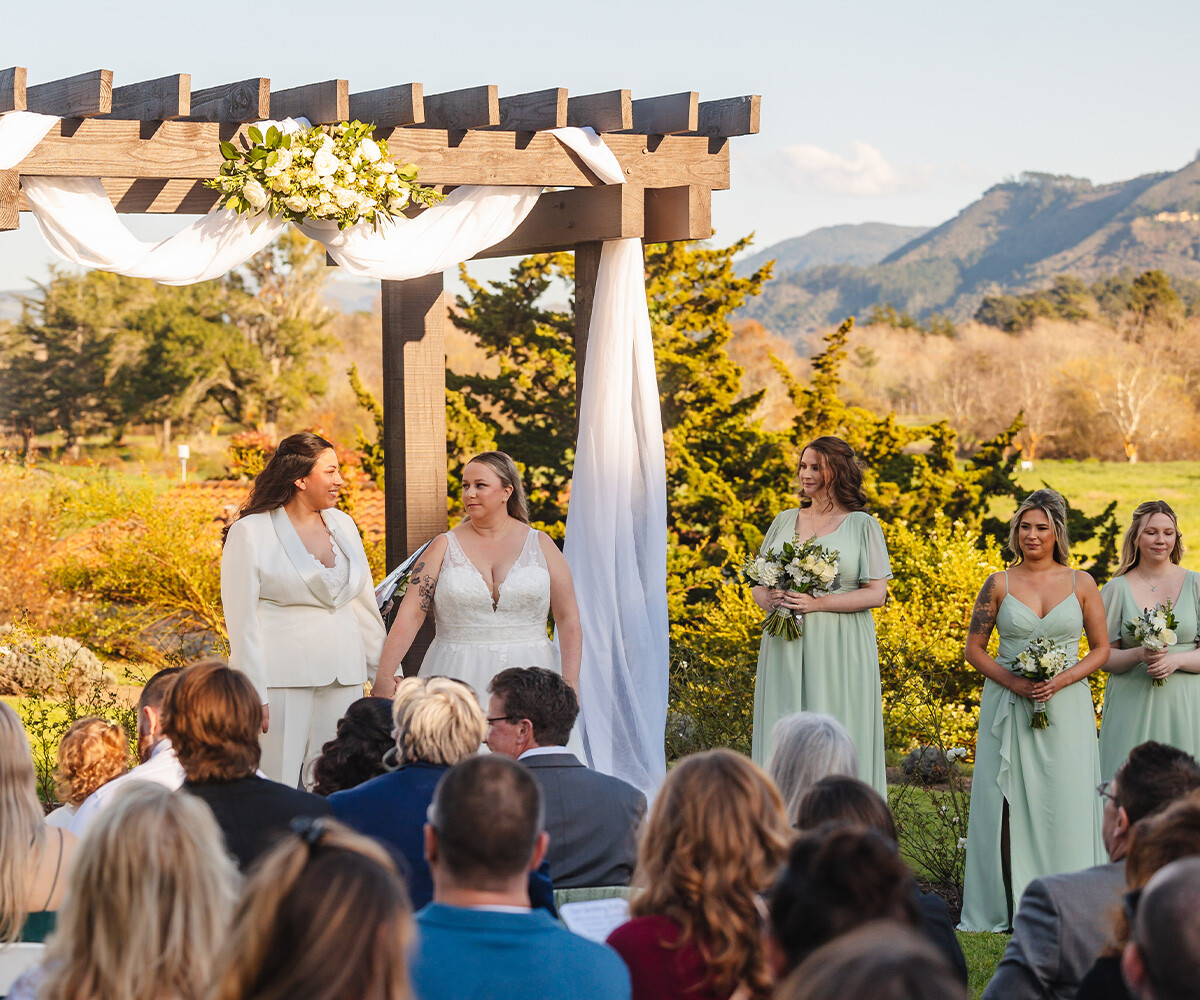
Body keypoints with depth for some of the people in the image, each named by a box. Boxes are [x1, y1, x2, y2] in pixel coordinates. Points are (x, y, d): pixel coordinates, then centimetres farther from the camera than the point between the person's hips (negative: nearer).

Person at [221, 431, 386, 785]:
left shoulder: (342, 524, 13)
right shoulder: (250, 533, -4)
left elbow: (364, 605, 19)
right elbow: (242, 620, -7)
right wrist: (254, 697, -13)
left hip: (342, 678, 5)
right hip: (281, 681, -5)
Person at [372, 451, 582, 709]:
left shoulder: (540, 545, 6)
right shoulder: (444, 547, 5)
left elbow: (569, 618, 3)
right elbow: (409, 615, -2)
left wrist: (570, 683, -8)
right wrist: (384, 678, -13)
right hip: (459, 677, 0)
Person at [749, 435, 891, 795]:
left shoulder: (862, 525, 2)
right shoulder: (785, 521, 15)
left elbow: (876, 594, -5)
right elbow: (758, 586, 17)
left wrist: (817, 603, -16)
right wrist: (770, 599, -7)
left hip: (839, 648, -4)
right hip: (785, 648, 4)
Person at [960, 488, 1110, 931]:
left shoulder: (1081, 584, 4)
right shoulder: (999, 584, 3)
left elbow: (1101, 649, 7)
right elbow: (974, 649, 6)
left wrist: (1061, 679, -10)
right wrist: (1013, 681, -10)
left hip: (1066, 707, 0)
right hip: (1008, 707, 0)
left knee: (1065, 803, -2)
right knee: (1009, 802, -1)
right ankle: (1009, 907, 5)